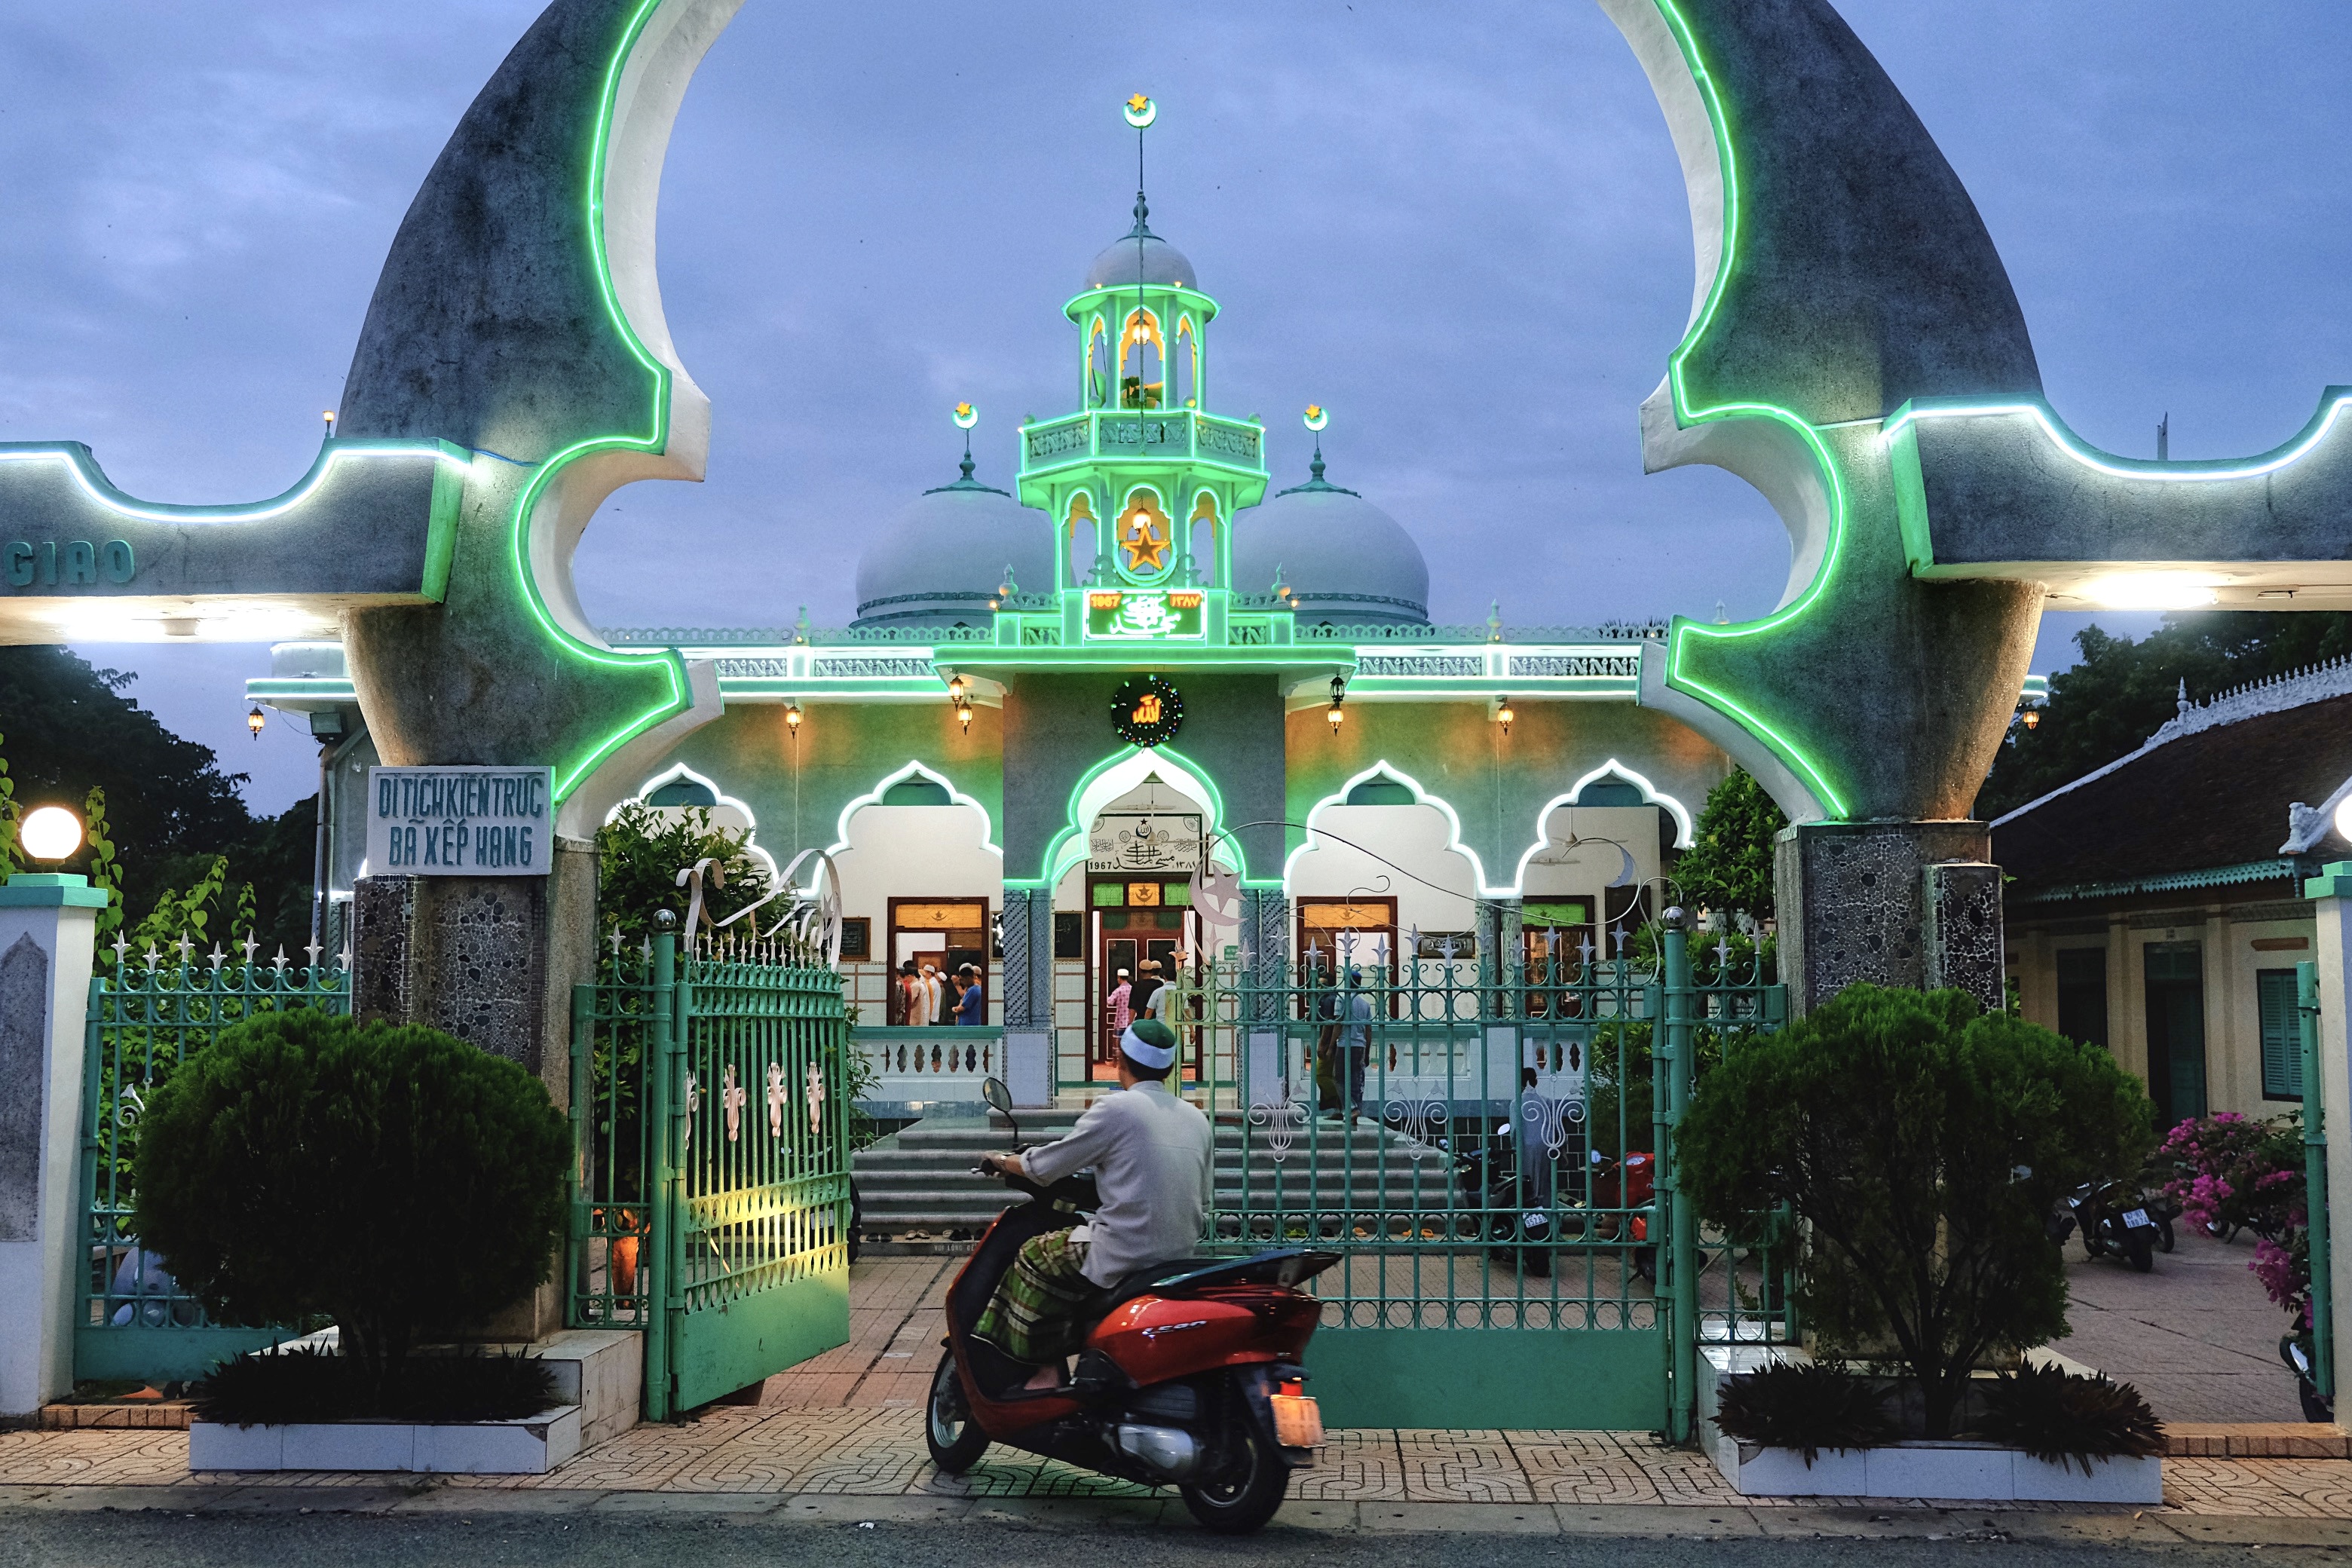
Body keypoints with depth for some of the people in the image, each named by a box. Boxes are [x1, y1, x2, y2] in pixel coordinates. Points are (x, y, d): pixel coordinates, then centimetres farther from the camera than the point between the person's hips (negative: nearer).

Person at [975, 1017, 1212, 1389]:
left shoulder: (1116, 1108, -9)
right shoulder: (1198, 1119, 10)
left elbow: (1045, 1167, -3)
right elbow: (1202, 1201, 15)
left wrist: (1003, 1161, 15)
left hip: (1125, 1257, -7)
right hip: (1180, 1259, 7)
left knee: (1033, 1258, 12)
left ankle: (1045, 1369, 9)